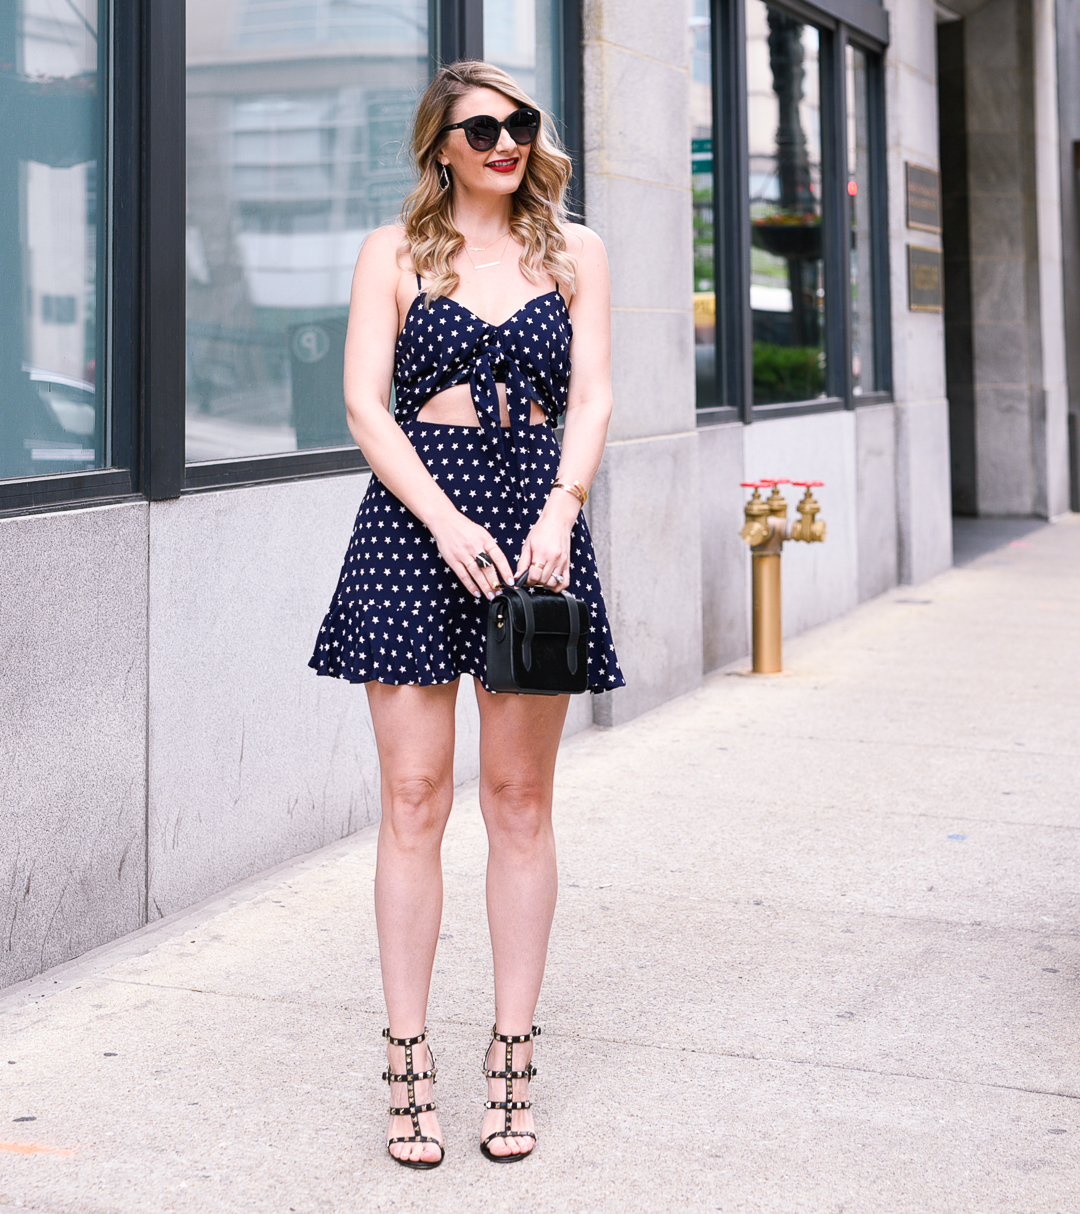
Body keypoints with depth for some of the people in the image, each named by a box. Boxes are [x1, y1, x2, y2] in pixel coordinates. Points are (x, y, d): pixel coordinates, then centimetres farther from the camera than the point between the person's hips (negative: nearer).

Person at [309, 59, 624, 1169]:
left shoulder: (573, 251, 13)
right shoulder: (395, 251, 7)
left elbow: (591, 398, 4)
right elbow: (365, 404, -1)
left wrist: (558, 513, -14)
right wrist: (446, 521, -15)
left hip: (537, 518, 2)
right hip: (415, 519, -1)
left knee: (521, 800, 4)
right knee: (414, 798, -3)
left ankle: (512, 1055, 12)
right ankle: (408, 1065, 4)